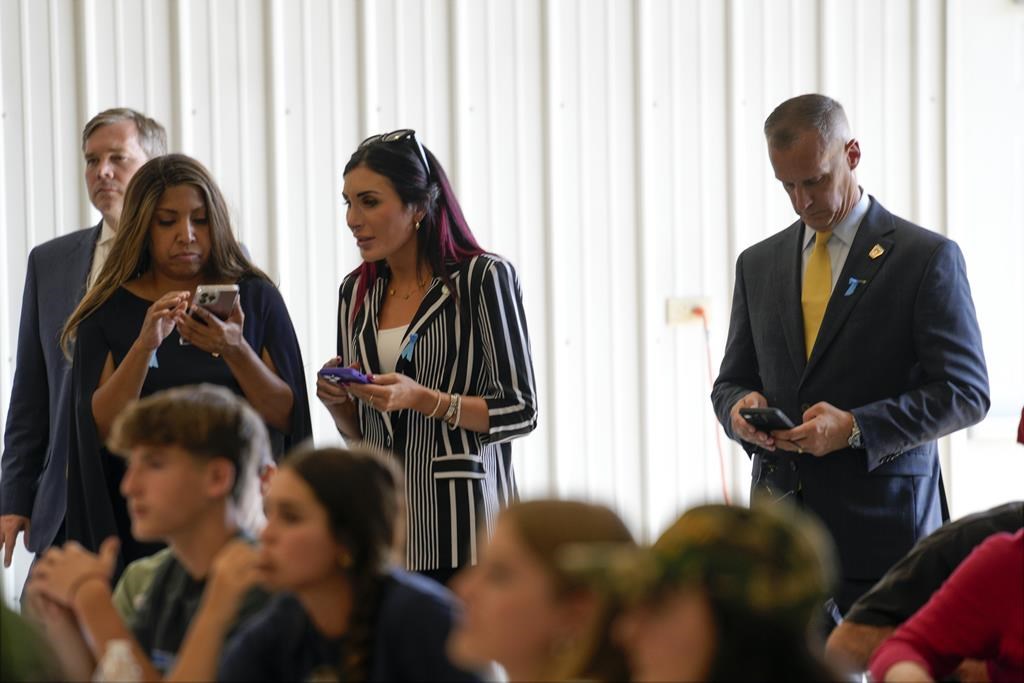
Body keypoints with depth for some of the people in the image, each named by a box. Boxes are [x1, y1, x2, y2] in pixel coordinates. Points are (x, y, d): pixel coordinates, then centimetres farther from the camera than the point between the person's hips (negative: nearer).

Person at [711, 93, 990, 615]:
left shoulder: (928, 258, -1)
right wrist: (739, 405, -4)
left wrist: (855, 428, -17)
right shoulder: (758, 264, 15)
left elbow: (966, 391, -5)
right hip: (781, 526, 4)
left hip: (883, 525, -4)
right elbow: (732, 380, 22)